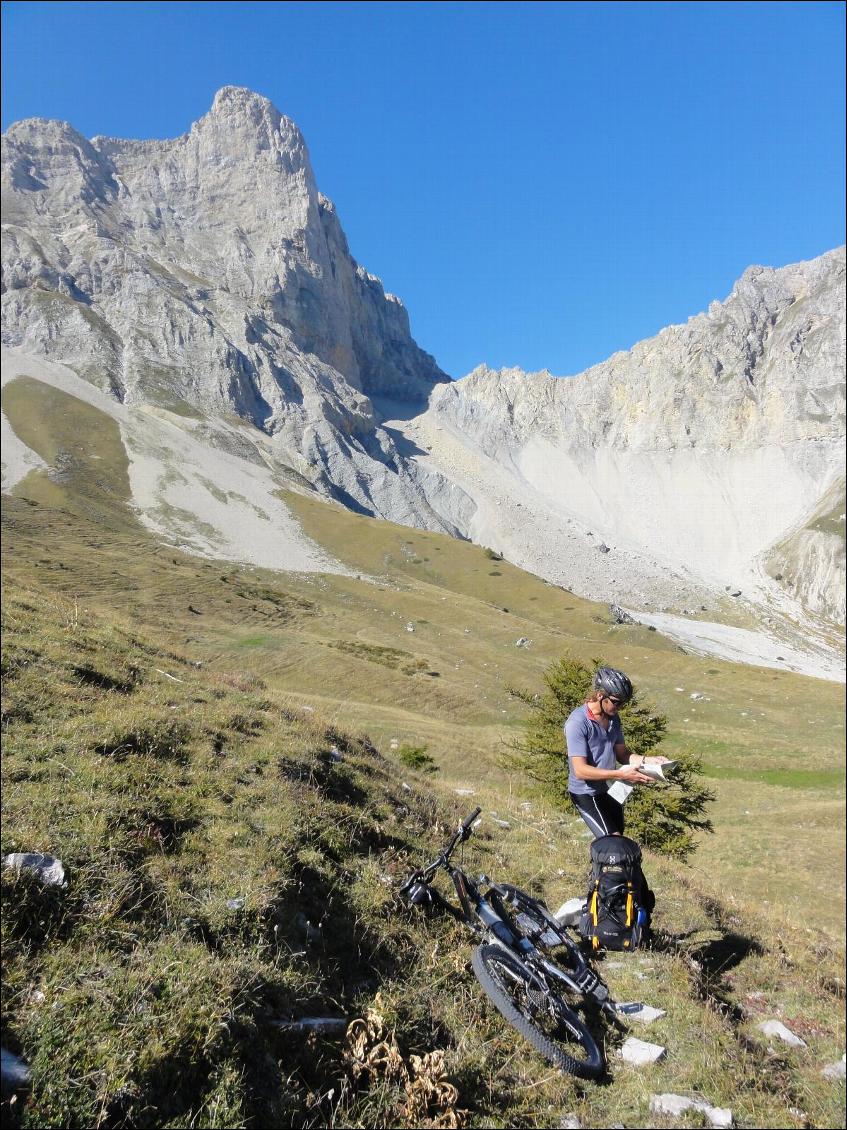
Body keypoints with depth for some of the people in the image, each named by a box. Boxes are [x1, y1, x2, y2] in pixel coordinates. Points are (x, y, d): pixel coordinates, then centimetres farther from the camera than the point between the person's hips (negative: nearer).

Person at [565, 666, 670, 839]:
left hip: (610, 790, 8)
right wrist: (620, 774, -33)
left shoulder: (613, 719, 0)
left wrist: (648, 760, -10)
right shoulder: (577, 722, -24)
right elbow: (580, 770, -27)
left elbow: (622, 754, 8)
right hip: (586, 794, -8)